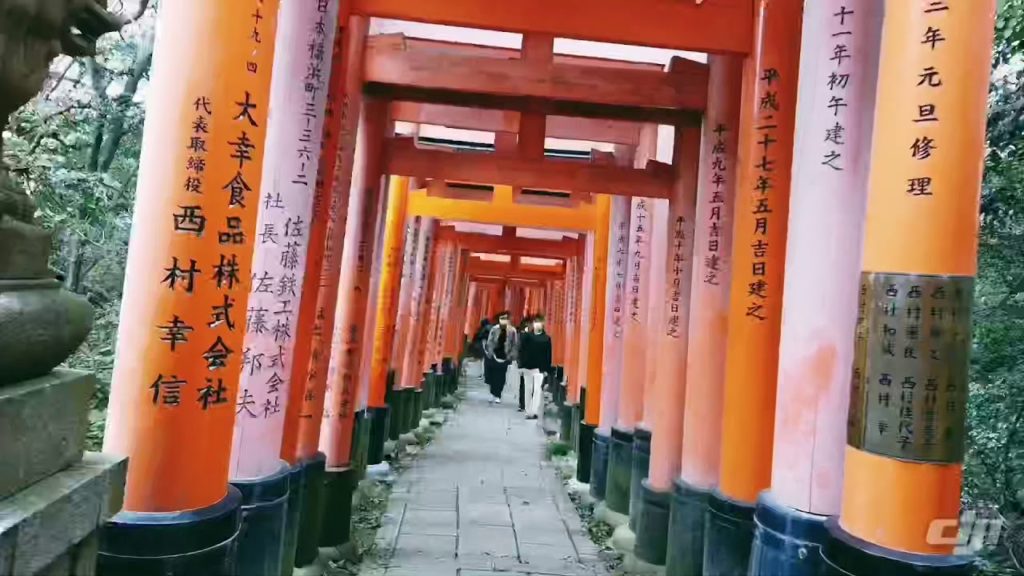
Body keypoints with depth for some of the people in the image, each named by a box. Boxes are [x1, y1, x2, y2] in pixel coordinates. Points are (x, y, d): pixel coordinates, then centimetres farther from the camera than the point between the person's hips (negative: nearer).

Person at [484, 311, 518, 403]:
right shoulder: (494, 329, -10)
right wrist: (490, 354, -11)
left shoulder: (512, 330, -11)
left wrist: (512, 357, -10)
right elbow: (489, 342, -4)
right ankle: (494, 394, 22)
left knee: (501, 377, 2)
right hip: (494, 356, 1)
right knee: (492, 375, 4)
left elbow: (515, 345, -6)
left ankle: (497, 396, 13)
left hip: (504, 357, 0)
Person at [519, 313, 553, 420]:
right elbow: (521, 351, 4)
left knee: (538, 390, -9)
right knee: (528, 390, 8)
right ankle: (529, 412, 15)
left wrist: (547, 369, -7)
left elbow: (548, 355, -1)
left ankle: (536, 412, -7)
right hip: (528, 367, 2)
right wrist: (521, 365, -3)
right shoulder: (527, 336, 5)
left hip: (540, 368, -2)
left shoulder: (546, 338, 0)